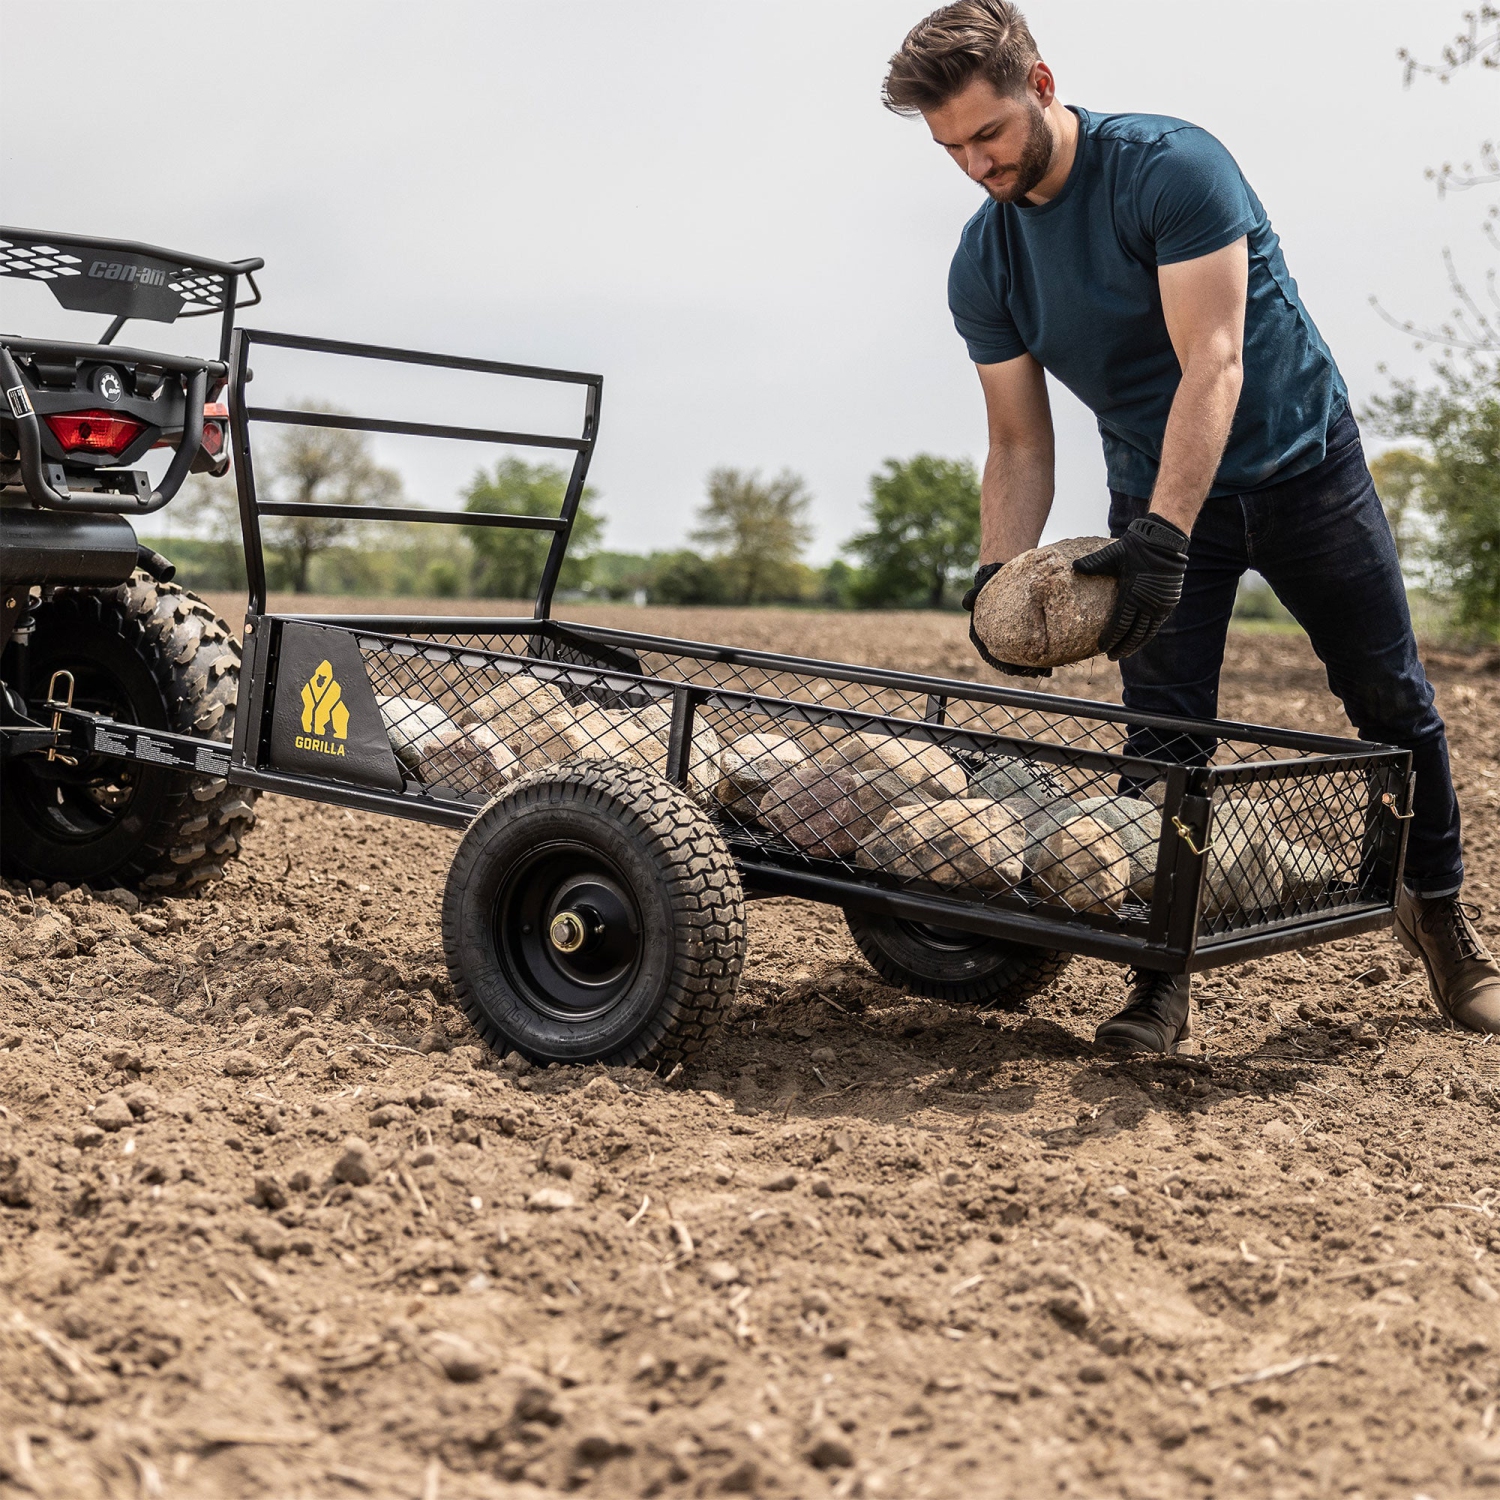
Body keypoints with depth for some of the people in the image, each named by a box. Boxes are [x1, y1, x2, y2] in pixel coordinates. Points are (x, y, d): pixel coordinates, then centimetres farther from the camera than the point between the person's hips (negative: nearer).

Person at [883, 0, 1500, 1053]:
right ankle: (1163, 979, -2)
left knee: (1394, 705, 5)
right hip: (1156, 495, 3)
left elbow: (1211, 366, -29)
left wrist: (1161, 541, -38)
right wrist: (997, 581, -20)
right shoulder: (983, 268, -6)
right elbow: (1019, 444, -4)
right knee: (1164, 739, -7)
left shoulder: (1173, 167, -22)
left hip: (1303, 463, -3)